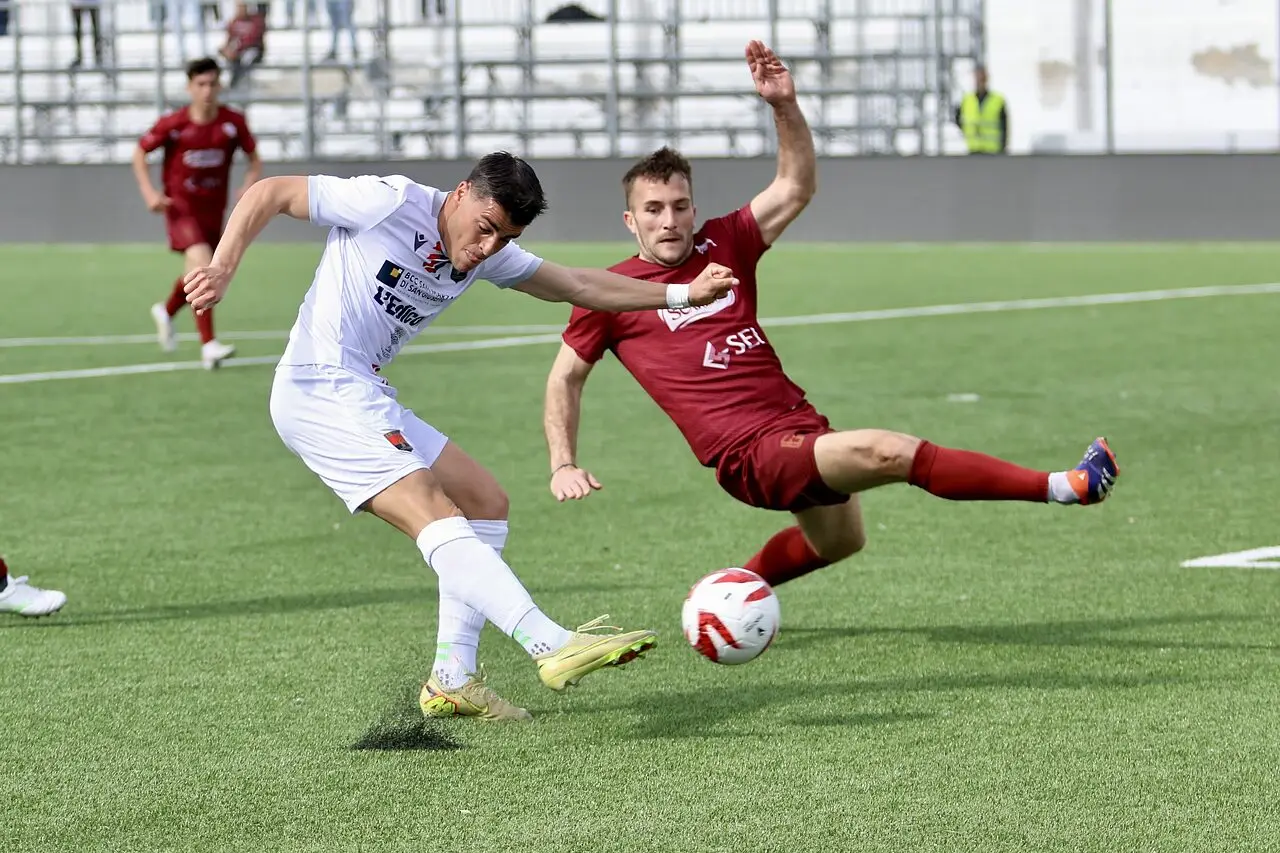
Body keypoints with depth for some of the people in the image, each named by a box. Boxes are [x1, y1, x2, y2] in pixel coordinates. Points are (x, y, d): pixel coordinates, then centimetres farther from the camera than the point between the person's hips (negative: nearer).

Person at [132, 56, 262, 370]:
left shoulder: (233, 122, -7)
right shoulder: (173, 124, -12)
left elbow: (254, 159, 5)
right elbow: (140, 152, 2)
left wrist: (249, 185, -15)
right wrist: (149, 192, -10)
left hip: (213, 208, 4)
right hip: (180, 205, -4)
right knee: (201, 261, -26)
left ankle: (166, 312, 51)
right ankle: (208, 345, -26)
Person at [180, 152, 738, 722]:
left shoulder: (490, 256, 10)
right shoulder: (389, 203, -12)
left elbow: (578, 286, 19)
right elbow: (269, 193, -8)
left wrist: (682, 294, 14)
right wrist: (221, 270, -20)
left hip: (366, 399, 10)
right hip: (320, 391, -10)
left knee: (486, 503, 10)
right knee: (435, 514, -21)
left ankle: (452, 679, 9)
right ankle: (552, 646, -34)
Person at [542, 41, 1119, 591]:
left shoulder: (723, 245, 10)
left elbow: (796, 187, 7)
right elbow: (565, 378, 13)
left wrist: (784, 106, -7)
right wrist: (563, 466, 3)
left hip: (799, 424, 7)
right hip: (751, 455, -7)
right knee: (888, 451, -26)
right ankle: (1060, 487, -33)